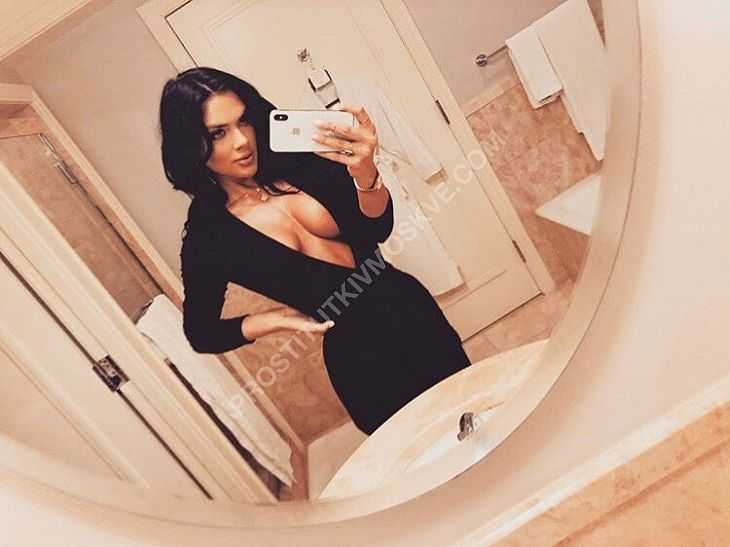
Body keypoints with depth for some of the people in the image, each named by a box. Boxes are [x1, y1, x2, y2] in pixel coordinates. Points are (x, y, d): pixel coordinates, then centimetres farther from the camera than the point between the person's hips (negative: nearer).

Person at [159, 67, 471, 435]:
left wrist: (365, 173, -35)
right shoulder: (208, 235, -10)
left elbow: (378, 229, -14)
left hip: (408, 308, 3)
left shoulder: (298, 161, -5)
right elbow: (201, 333, 2)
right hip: (355, 354, -3)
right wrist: (275, 319, -11)